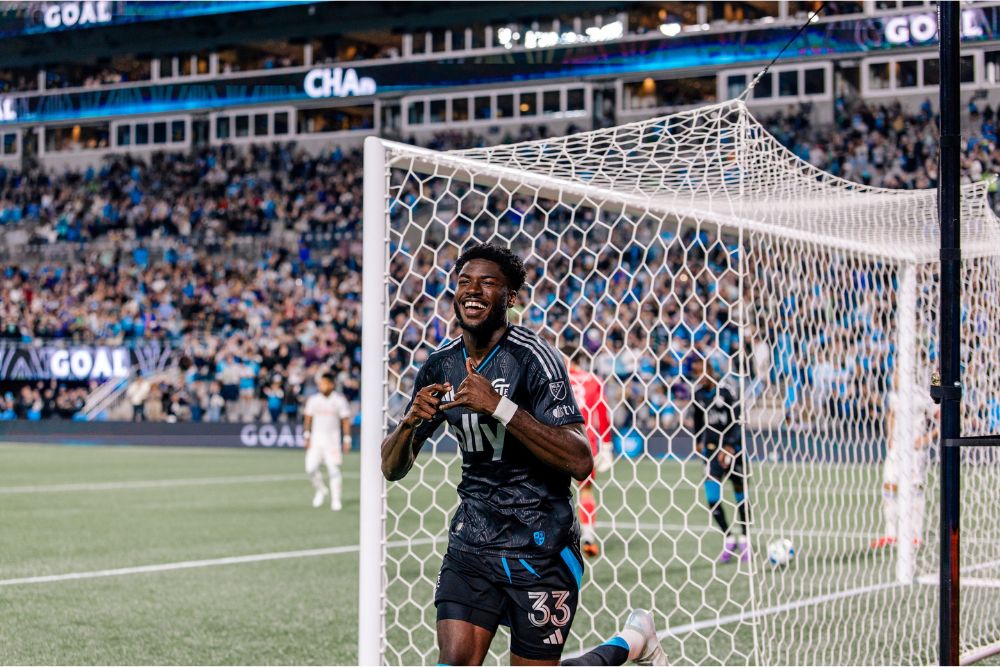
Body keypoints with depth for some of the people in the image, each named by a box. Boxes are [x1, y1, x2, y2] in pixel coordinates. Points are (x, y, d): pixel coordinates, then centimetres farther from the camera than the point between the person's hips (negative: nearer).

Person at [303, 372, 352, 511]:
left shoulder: (339, 400, -3)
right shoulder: (313, 399, 4)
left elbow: (345, 421, -1)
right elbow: (308, 419, 11)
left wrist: (346, 440, -5)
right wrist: (307, 436, 4)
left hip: (332, 439, -3)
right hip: (316, 438, 3)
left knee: (333, 468, -7)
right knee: (310, 468, -4)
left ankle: (335, 499, -1)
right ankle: (320, 490, 21)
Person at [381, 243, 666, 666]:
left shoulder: (532, 358, -14)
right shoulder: (439, 368, 4)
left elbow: (580, 462, -23)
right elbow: (392, 468, 7)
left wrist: (499, 407, -30)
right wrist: (410, 421, -15)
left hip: (541, 547, -5)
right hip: (471, 540, 5)